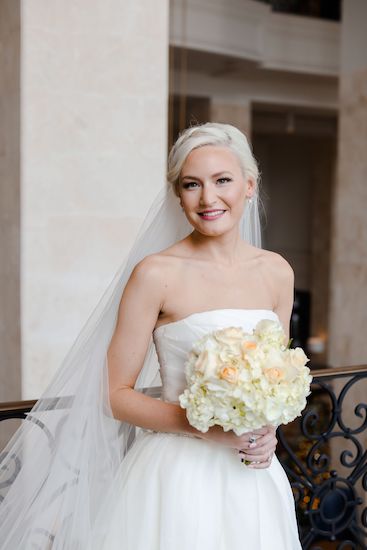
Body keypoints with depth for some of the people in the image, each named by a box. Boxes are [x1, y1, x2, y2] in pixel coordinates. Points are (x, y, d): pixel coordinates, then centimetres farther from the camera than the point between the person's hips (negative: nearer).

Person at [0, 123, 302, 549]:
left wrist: (268, 431, -5)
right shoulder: (156, 273, -11)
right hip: (179, 476, -4)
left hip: (255, 478, 5)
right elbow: (116, 396, -8)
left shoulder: (277, 272, 3)